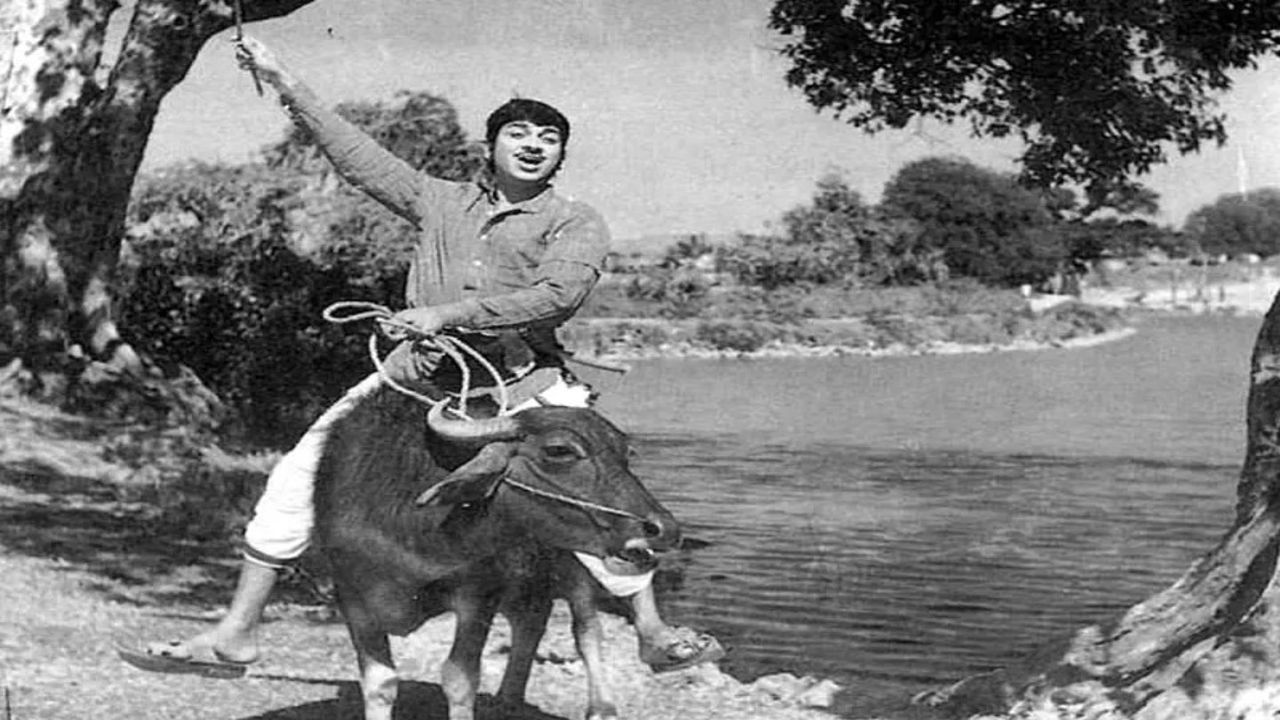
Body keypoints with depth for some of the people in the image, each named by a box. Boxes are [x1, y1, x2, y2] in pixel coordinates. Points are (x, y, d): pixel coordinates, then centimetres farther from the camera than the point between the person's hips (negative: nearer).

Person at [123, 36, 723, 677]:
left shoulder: (576, 223, 6)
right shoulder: (441, 201, 17)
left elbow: (558, 293, -11)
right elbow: (357, 153, 21)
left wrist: (448, 313, -17)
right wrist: (283, 83, 20)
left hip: (522, 377, -2)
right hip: (423, 370, 2)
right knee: (303, 467, -6)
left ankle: (654, 632, 4)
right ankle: (236, 634, 0)